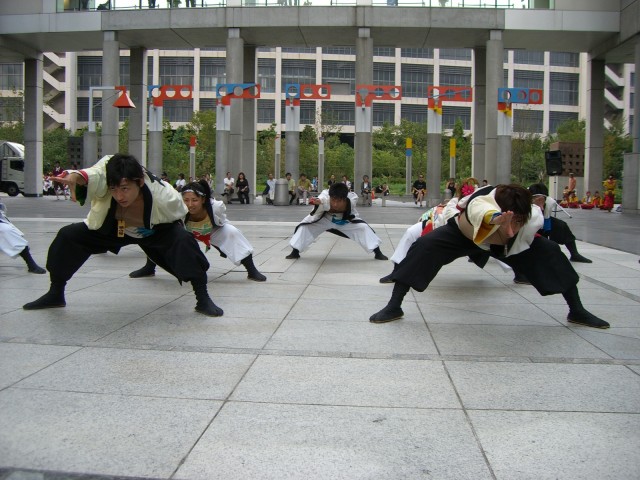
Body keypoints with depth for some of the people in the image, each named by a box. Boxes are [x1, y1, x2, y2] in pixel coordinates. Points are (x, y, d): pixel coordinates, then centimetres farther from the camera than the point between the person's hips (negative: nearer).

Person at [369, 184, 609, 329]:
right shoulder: (481, 204, -51)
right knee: (423, 247, -27)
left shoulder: (533, 218, -37)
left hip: (504, 245, 3)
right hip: (463, 233, -3)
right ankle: (393, 307, -15)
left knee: (550, 253, -12)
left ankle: (577, 311, 11)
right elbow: (482, 210, -79)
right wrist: (496, 219, -98)